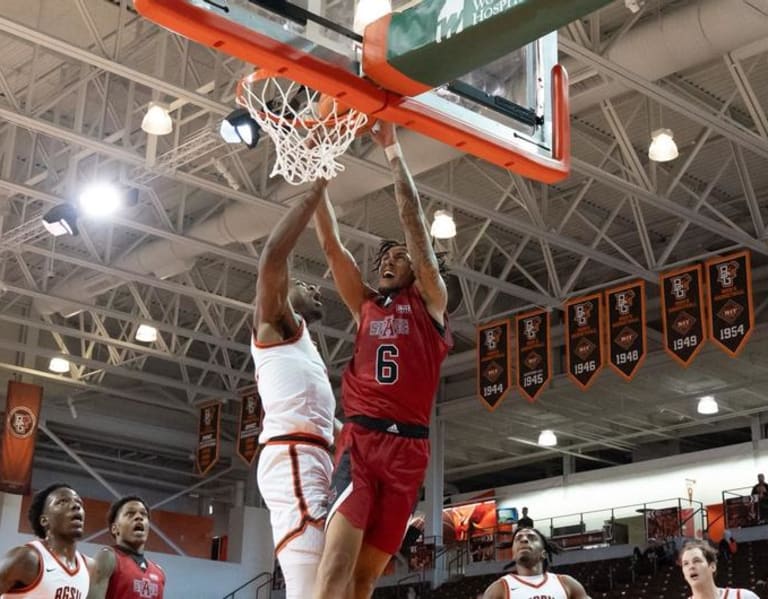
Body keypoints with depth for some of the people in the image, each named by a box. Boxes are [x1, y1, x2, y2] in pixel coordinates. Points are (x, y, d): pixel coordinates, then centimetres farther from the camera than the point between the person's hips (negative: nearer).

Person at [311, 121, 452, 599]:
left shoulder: (430, 303, 13)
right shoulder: (365, 305, 20)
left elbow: (415, 226, 6)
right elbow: (331, 243, 14)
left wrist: (394, 153, 3)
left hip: (408, 445, -1)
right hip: (361, 438, 1)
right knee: (338, 559, -18)